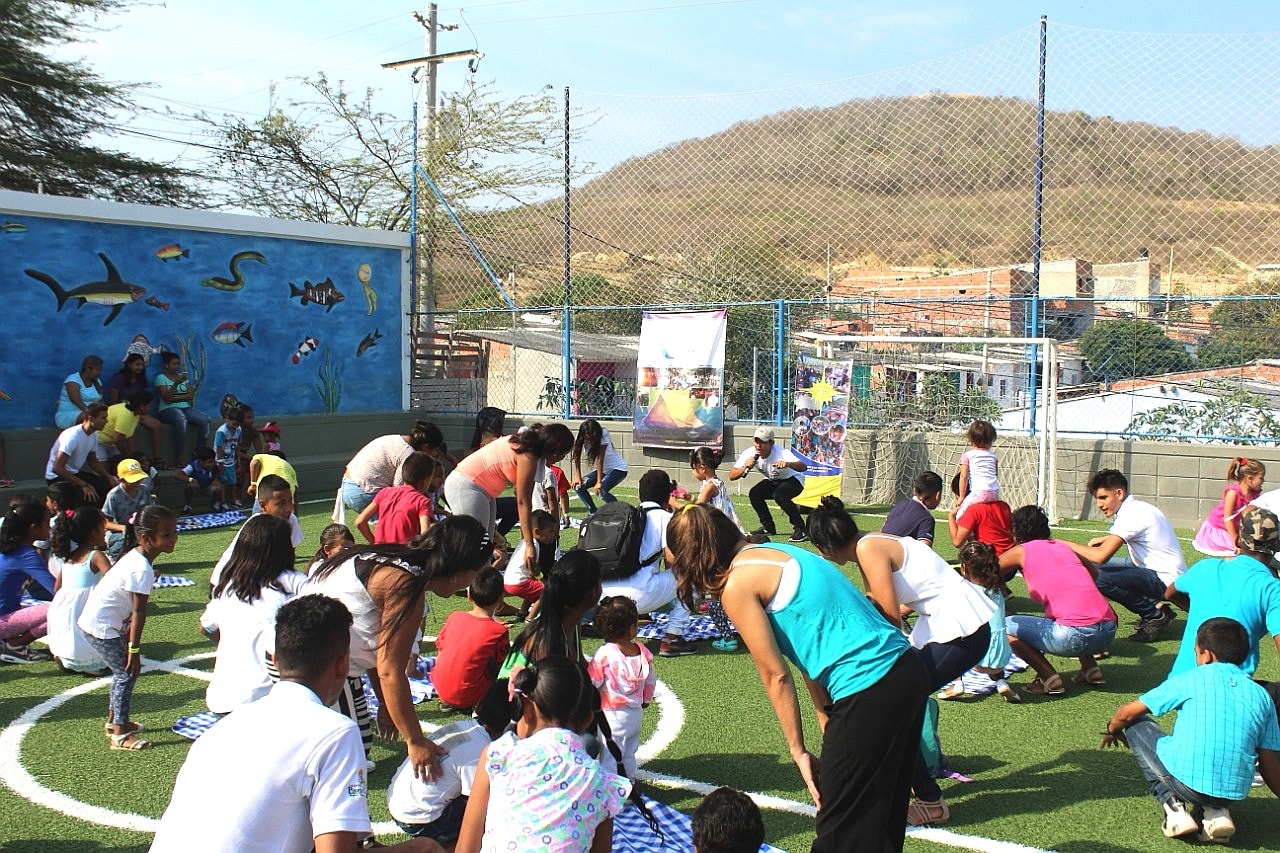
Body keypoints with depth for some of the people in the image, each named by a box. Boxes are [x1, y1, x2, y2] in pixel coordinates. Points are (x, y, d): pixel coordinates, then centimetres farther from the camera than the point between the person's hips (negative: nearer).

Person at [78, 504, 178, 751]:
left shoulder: (136, 557, 6)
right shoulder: (141, 570, -25)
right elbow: (138, 612, -22)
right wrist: (134, 649, -18)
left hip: (95, 619, 10)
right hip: (102, 627, -10)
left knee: (123, 670, 19)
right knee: (128, 671, -7)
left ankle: (114, 721, 32)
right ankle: (120, 734, -2)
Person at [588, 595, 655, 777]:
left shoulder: (604, 654, -20)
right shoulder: (643, 653, -7)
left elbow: (592, 683, -15)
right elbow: (651, 682, 6)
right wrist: (646, 700, 24)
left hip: (612, 715, -5)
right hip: (636, 714, 5)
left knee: (609, 757, 5)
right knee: (629, 754, 22)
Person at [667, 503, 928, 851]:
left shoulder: (737, 585, -8)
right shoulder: (774, 552, 18)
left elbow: (775, 676, -6)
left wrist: (798, 751, 4)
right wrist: (828, 728, 17)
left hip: (869, 690, -9)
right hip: (908, 670, 9)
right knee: (881, 820, 22)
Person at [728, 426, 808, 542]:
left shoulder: (781, 453, -33)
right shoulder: (749, 453, -20)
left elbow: (803, 467, -47)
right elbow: (732, 476, -23)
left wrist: (787, 464, -67)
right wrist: (745, 467, -42)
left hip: (793, 480, -6)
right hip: (773, 482, 6)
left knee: (779, 494, -33)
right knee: (754, 493, -17)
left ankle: (800, 528, -19)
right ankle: (768, 527, 1)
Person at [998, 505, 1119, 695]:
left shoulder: (1021, 551, 8)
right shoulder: (1063, 546, 23)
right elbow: (1094, 573, 39)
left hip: (1075, 636, -7)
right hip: (1108, 632, 7)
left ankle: (1050, 679, -1)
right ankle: (1091, 668, 23)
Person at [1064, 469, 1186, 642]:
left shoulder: (1132, 514, -19)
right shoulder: (1135, 508, 9)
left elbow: (1100, 556, -27)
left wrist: (1066, 545, -16)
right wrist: (1105, 539, 14)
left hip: (1166, 581, -10)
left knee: (1098, 576, -26)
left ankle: (1155, 615, -8)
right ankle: (1152, 610, 9)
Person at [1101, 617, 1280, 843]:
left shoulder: (1190, 680, 4)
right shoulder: (1261, 696, 11)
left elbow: (1127, 713, 12)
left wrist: (1112, 729, 34)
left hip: (1184, 781, -4)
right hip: (1235, 791, 5)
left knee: (1136, 723, 19)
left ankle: (1174, 806, 7)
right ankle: (1218, 811, 11)